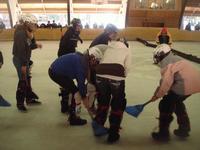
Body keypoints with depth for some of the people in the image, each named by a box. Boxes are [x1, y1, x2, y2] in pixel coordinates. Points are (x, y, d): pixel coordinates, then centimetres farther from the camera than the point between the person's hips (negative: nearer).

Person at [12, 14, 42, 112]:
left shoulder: (27, 32, 9)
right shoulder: (20, 33, -20)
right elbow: (21, 49, -24)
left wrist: (36, 45, -6)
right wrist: (23, 64, -25)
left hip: (25, 59, 10)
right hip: (19, 60, -10)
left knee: (27, 79, 16)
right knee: (23, 81, -4)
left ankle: (29, 99, 30)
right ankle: (20, 104, 9)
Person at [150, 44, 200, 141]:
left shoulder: (165, 62, -4)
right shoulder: (174, 58, 25)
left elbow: (167, 81, -14)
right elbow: (170, 79, 25)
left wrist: (158, 95, -2)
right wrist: (158, 91, 24)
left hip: (185, 85, -10)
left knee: (165, 106, 3)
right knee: (177, 102, 29)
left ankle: (163, 134, 12)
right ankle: (184, 129, 37)